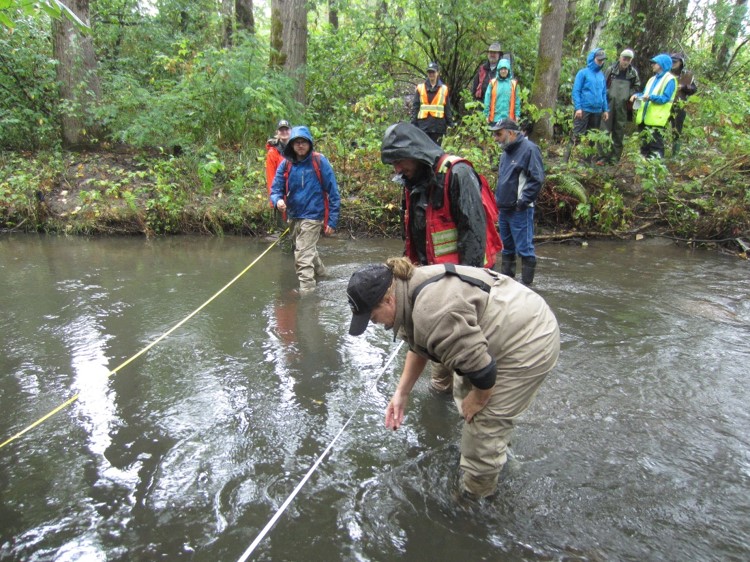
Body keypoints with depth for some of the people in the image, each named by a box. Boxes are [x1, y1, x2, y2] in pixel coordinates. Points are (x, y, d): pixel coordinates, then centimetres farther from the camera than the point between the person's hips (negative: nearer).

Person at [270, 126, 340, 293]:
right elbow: (276, 189, 3)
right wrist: (278, 201, -22)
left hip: (312, 217, -6)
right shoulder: (286, 164, 1)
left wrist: (332, 221, -13)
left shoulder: (319, 161, -10)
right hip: (293, 217, 6)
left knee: (303, 257, -13)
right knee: (309, 251, 23)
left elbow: (333, 193, -9)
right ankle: (321, 274, 46)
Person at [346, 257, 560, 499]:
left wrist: (476, 401, -7)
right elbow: (418, 347, 12)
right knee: (465, 390, 21)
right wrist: (401, 393, 10)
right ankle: (497, 444, 42)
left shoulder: (432, 313, -31)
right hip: (513, 325, 10)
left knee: (483, 419, -1)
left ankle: (477, 490, 19)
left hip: (527, 343, -10)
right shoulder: (410, 289, 0)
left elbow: (481, 370, -25)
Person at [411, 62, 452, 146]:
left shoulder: (444, 89, 11)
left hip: (438, 125, 0)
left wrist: (449, 123, 5)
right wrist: (413, 123, 0)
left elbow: (447, 108, 12)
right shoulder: (420, 88, 10)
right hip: (423, 124, 0)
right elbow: (415, 106, 7)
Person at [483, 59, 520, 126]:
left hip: (509, 118, 1)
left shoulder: (513, 83, 4)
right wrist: (487, 114, -2)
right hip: (495, 118, 0)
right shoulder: (493, 83, 2)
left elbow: (517, 100, 5)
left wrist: (517, 115, 0)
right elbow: (487, 99, 2)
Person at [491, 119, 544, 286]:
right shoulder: (506, 151, 16)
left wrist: (523, 201, -16)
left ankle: (526, 284, 2)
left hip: (520, 210, -8)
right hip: (504, 209, 9)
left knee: (524, 249, -4)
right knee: (507, 248, 16)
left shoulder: (529, 149, -10)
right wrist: (499, 199, 14)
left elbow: (537, 179, -15)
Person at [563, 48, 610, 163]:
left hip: (597, 111, 6)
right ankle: (566, 160, -8)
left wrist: (606, 109, 12)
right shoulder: (583, 73, -3)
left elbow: (604, 93, 17)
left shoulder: (601, 75, 13)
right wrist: (578, 108, -16)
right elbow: (576, 91, -7)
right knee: (577, 136, -10)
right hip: (584, 110, -6)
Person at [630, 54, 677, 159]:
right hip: (644, 117, 8)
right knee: (644, 144, 12)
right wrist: (637, 95, 2)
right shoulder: (652, 79, 22)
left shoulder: (670, 79, -3)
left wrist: (651, 97, -27)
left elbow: (665, 98, -13)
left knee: (655, 146, -11)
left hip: (656, 119, -8)